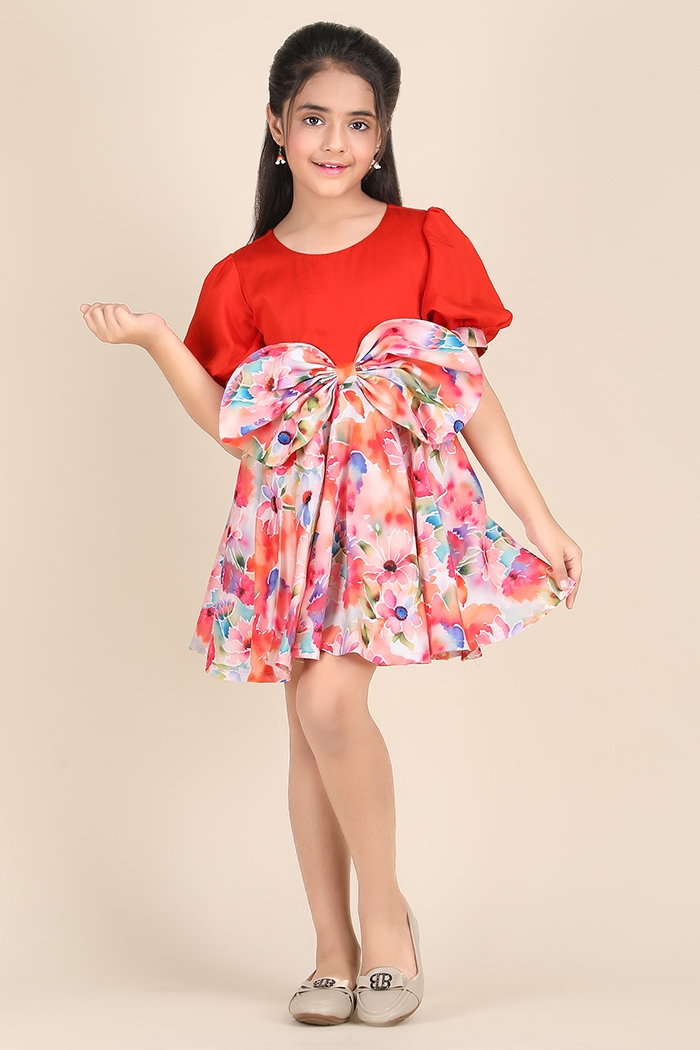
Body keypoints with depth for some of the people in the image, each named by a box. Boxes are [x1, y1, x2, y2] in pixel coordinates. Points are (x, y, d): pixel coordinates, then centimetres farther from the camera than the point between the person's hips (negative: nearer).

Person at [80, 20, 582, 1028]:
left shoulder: (424, 242, 3)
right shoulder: (244, 278, 8)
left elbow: (474, 395, 4)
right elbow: (236, 428, 4)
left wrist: (541, 520, 2)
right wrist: (156, 340, -5)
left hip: (398, 502, -3)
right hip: (293, 517, 4)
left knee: (329, 698, -20)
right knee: (308, 727, 5)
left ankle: (386, 913, 2)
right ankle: (335, 954, 17)